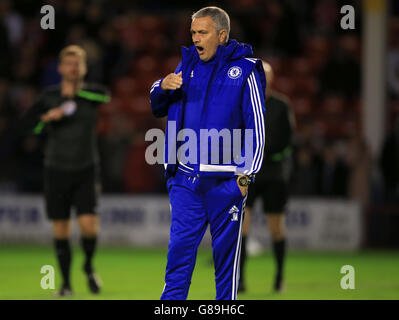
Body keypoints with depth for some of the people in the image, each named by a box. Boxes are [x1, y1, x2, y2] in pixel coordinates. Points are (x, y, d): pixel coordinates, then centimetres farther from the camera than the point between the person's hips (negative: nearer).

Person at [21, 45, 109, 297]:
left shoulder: (92, 92, -1)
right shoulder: (49, 95, 3)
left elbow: (105, 96, -24)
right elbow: (27, 124, -1)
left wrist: (75, 93, -22)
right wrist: (47, 116, -18)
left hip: (86, 170, -1)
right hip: (57, 170, 1)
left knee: (89, 225, -13)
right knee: (61, 230, 2)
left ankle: (89, 267, 16)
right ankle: (66, 283, 16)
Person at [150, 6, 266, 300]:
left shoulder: (244, 70, -2)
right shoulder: (188, 64, 10)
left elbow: (257, 128, -2)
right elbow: (158, 109, 20)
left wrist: (245, 176, -8)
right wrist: (163, 88, -2)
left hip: (225, 182, -4)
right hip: (186, 179, 4)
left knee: (226, 256, 3)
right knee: (179, 252, 1)